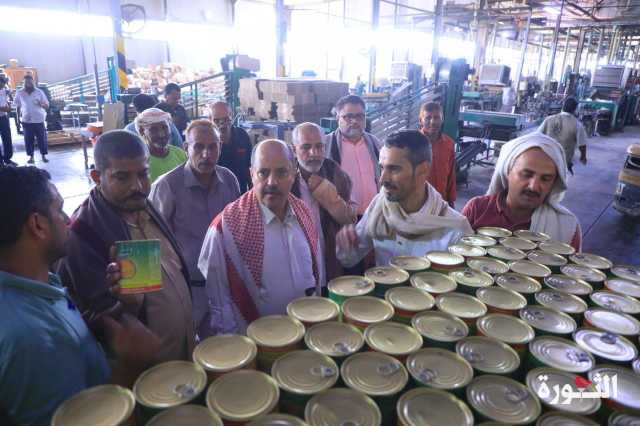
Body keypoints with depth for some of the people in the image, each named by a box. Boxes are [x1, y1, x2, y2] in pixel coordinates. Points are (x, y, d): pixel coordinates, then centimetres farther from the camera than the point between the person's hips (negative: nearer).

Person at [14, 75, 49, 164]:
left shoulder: (39, 92, 1)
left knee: (42, 138, 0)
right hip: (26, 120, 1)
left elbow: (47, 106, 0)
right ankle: (31, 156, 10)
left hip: (39, 119, -1)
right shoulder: (19, 93, 4)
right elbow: (18, 106, 13)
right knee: (28, 139, 2)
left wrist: (41, 104, -20)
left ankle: (44, 156, 11)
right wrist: (19, 115, 5)